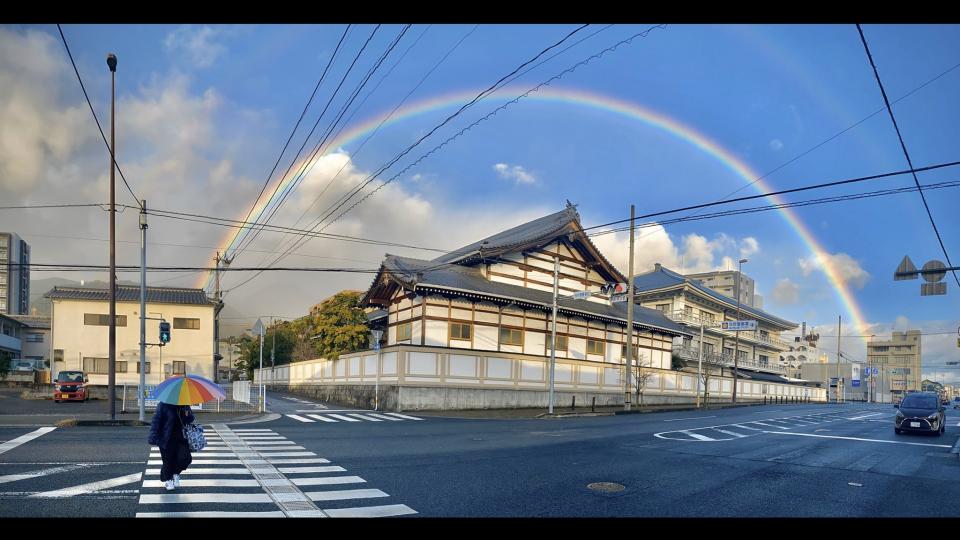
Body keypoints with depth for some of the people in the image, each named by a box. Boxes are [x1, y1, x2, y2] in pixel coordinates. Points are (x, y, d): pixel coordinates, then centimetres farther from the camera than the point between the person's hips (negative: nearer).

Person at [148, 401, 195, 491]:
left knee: (185, 458, -8)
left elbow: (191, 420, 11)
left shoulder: (185, 406, 2)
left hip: (181, 438, 3)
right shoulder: (163, 405, -11)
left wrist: (187, 415, -13)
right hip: (167, 439, -3)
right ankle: (168, 480, 32)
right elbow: (156, 420, -9)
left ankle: (176, 474, 22)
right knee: (168, 460, 6)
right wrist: (154, 437, -13)